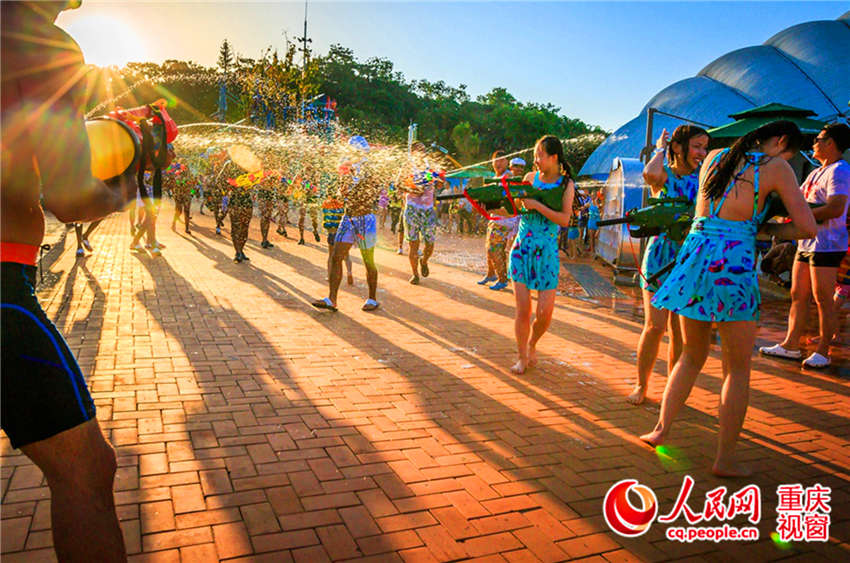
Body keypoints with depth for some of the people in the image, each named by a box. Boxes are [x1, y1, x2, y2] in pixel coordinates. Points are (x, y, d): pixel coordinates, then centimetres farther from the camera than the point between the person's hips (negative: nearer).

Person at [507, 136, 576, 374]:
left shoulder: (566, 183, -1)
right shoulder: (530, 178, 8)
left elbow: (564, 219, -12)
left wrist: (537, 204, -19)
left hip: (547, 252, -2)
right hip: (522, 248, 2)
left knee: (544, 313, -3)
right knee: (522, 310, -1)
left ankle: (532, 345, 27)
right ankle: (522, 357, 15)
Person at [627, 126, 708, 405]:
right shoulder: (663, 175, 1)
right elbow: (650, 174, -24)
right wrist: (661, 149, -8)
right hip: (660, 254, -2)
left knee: (680, 331, 6)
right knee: (655, 326, -5)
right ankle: (641, 384, 13)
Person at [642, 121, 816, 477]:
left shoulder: (714, 157, 16)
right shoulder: (776, 167, 0)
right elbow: (807, 228, -2)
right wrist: (767, 229, 13)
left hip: (694, 254, 5)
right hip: (734, 261, -5)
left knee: (692, 356, 21)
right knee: (737, 368, 8)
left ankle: (661, 429, 24)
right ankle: (725, 459, 11)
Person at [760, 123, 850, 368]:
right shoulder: (816, 173, 20)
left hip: (826, 245, -9)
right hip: (806, 243, 10)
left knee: (823, 300, -4)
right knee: (797, 295, 10)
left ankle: (822, 351, 4)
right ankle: (791, 345, 16)